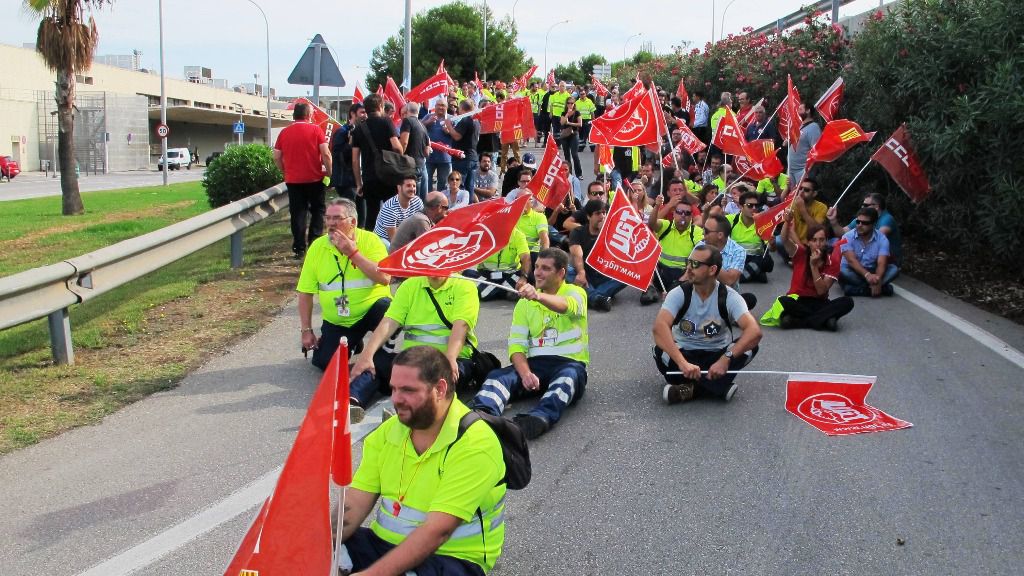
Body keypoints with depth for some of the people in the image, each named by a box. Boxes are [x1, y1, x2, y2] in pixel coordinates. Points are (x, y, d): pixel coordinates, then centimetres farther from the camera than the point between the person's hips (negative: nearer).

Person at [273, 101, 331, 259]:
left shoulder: (284, 132, 4)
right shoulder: (315, 130, -5)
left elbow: (276, 157, 4)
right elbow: (325, 153, -11)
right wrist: (330, 172, -2)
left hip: (293, 180, 2)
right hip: (315, 179, -2)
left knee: (298, 213, 6)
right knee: (317, 210, 12)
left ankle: (299, 248, 5)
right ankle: (314, 243, 3)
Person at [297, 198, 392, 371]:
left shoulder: (370, 240, -9)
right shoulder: (317, 247, -2)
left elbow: (384, 278, -22)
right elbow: (305, 292, 2)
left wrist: (353, 253, -23)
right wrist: (306, 330, 0)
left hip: (371, 310, -3)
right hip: (336, 322, 3)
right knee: (325, 362, -9)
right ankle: (353, 344, 25)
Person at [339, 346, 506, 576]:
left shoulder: (474, 445, -20)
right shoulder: (388, 431, 2)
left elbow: (437, 531, -27)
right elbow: (355, 503, -3)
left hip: (450, 556, -5)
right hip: (383, 543, 6)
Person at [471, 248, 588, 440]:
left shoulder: (575, 293, 3)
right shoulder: (525, 303, 15)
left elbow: (566, 305, -25)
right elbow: (516, 344, 6)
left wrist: (539, 296, -47)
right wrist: (525, 373, -16)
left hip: (569, 362, -3)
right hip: (535, 363, 3)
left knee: (567, 378, -38)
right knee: (498, 376, -25)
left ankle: (537, 420, -64)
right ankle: (481, 413, -56)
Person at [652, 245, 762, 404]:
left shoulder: (729, 297, -15)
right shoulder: (679, 293, -15)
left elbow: (754, 331, -30)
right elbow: (659, 327, -32)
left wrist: (726, 359, -44)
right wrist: (683, 363, -47)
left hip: (717, 355, 1)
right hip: (684, 354, -1)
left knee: (749, 347, -27)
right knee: (661, 352, -32)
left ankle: (690, 388, -25)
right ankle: (718, 387, -24)